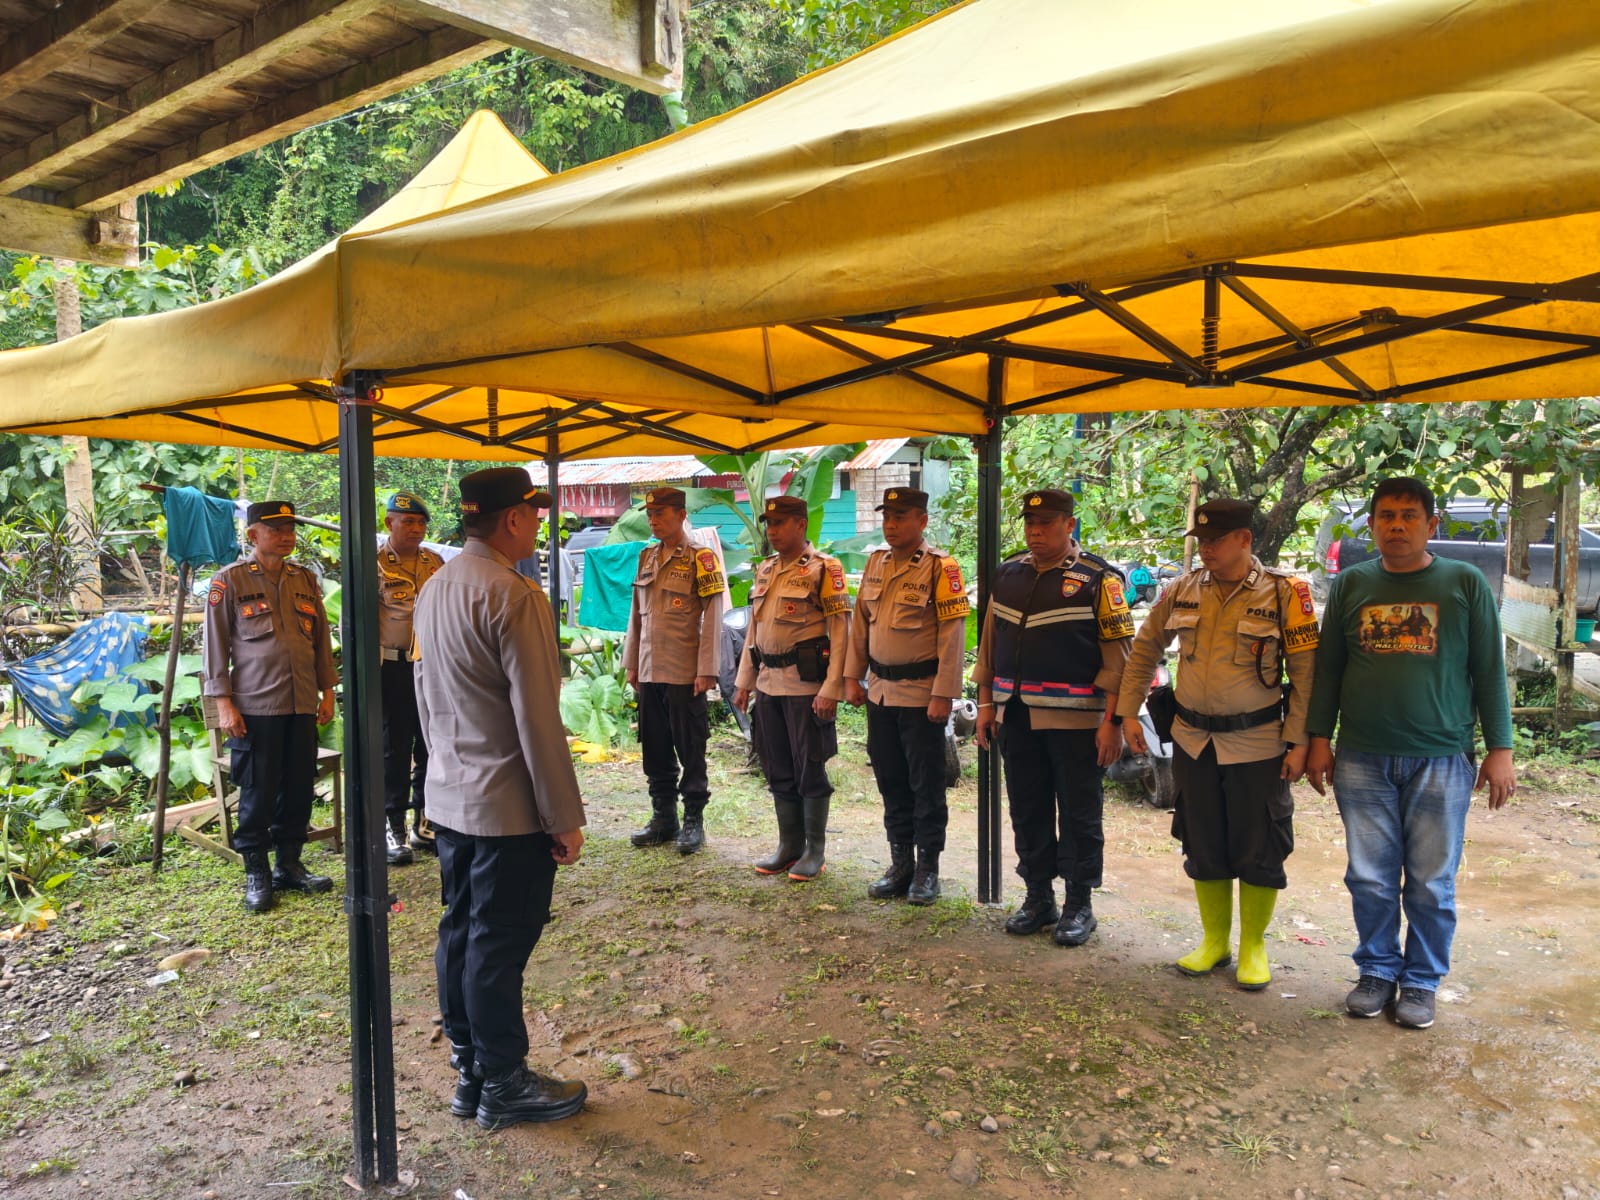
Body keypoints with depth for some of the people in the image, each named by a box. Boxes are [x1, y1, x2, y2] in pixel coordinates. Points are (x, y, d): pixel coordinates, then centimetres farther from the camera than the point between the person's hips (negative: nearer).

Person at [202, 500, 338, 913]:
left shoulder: (305, 579, 12)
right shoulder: (229, 581, -2)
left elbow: (321, 638, 16)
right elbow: (215, 644, -3)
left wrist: (327, 691, 12)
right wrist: (224, 703, -8)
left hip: (303, 706, 5)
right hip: (255, 707, -5)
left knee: (299, 789, 9)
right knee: (257, 793, 2)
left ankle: (289, 865, 23)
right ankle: (256, 875, 15)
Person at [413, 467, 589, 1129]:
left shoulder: (433, 590, 9)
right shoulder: (515, 596, -19)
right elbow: (537, 718, -20)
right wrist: (564, 816, -14)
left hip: (448, 799, 9)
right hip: (508, 806, -9)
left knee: (460, 932, 15)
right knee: (499, 945, 2)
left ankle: (470, 1072, 28)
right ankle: (504, 1085, 15)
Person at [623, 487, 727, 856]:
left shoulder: (701, 558, -6)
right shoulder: (646, 558, 12)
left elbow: (712, 617, -10)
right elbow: (636, 614, 16)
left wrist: (706, 670, -15)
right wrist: (631, 663, 13)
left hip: (685, 673, -6)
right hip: (649, 672, 6)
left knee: (690, 749, 3)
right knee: (655, 749, 11)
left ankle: (693, 821, 13)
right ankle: (663, 818, 23)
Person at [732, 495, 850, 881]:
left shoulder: (823, 569, -8)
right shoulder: (765, 570, 13)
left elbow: (841, 632, -12)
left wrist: (831, 689, -17)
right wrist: (744, 682, 15)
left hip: (806, 685, -7)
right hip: (768, 684, 7)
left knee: (809, 770, 2)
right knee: (778, 771, 12)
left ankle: (815, 850, 15)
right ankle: (789, 846, 24)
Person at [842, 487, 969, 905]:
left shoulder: (940, 568, -11)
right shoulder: (875, 564, 9)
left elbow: (952, 636, -14)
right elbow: (860, 624, 14)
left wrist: (943, 695, -17)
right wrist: (852, 677, 9)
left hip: (921, 694, -6)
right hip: (880, 692, 6)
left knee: (926, 784, 4)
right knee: (891, 781, 13)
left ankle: (927, 867, 16)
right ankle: (900, 862, 25)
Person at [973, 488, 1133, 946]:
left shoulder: (1098, 579, -6)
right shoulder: (1007, 575, 11)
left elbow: (1118, 655, -8)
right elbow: (990, 643, 15)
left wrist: (1112, 720, -12)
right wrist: (986, 703, 10)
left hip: (1076, 719, -5)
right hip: (1017, 716, 5)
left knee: (1079, 814, 4)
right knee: (1027, 810, 12)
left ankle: (1079, 905, 17)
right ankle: (1038, 898, 26)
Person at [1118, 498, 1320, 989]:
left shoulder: (1284, 593, -9)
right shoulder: (1183, 590, 2)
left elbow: (1305, 673, -8)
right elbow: (1144, 649, 11)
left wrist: (1298, 742, -12)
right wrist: (1128, 712, 6)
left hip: (1257, 743, -4)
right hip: (1193, 741, 4)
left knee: (1258, 850, 6)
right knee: (1202, 847, 13)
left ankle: (1253, 947, 23)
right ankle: (1214, 940, 29)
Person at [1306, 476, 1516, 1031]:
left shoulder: (1466, 583, 2)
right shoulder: (1351, 585, 6)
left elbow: (1490, 671, 3)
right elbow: (1327, 668, 10)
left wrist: (1499, 750, -1)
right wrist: (1319, 739, 6)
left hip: (1442, 760, -1)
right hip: (1362, 761, 2)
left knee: (1431, 885, 6)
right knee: (1371, 880, 7)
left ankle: (1421, 981, 22)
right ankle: (1377, 971, 24)